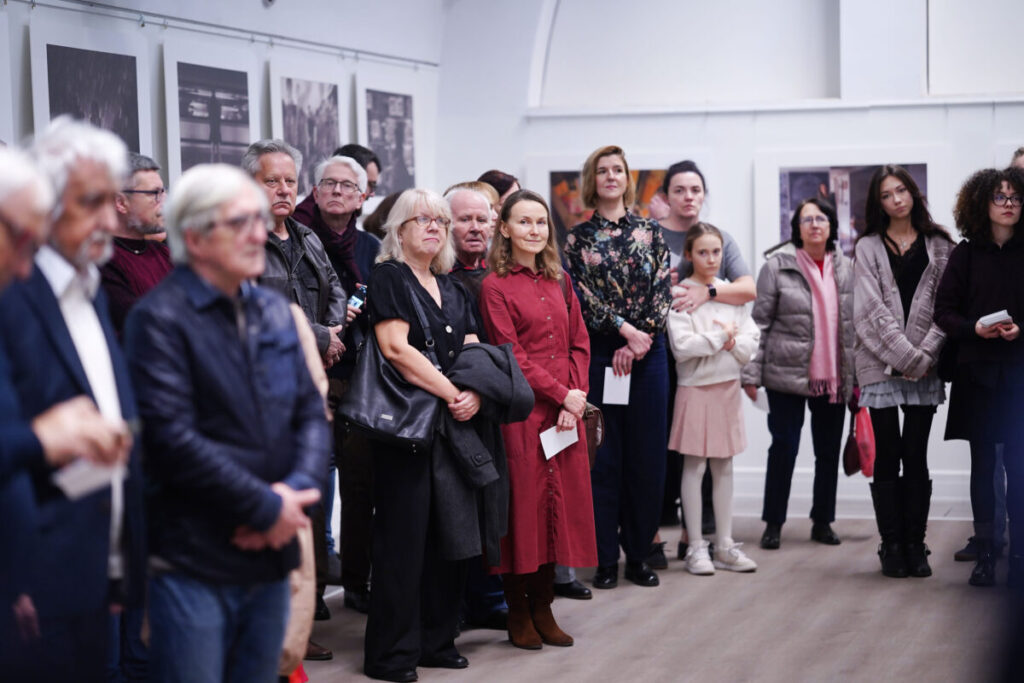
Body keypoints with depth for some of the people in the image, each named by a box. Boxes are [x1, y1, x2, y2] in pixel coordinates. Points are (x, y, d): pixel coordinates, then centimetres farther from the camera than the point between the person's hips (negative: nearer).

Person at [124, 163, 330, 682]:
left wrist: (297, 488, -7)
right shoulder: (160, 318, -11)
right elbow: (173, 439, -19)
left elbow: (310, 411, 13)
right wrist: (267, 509, -14)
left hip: (269, 556, 7)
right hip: (193, 566, -7)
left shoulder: (273, 310, 13)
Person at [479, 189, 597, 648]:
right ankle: (518, 614, 9)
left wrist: (576, 395, -3)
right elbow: (511, 356, -9)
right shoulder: (495, 287, -4)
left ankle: (543, 607, 16)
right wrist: (560, 394, -13)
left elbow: (579, 344, 12)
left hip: (566, 410, 5)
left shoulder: (559, 282, 14)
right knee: (523, 502, -1)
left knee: (561, 502, 6)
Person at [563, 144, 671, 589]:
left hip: (647, 352, 2)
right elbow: (583, 295, -4)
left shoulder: (650, 232, 9)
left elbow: (661, 291, 2)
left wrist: (636, 344, -9)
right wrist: (626, 329, -14)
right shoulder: (578, 238, 6)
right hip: (598, 352, -1)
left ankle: (638, 555, 12)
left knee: (646, 455, 3)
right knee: (603, 456, -1)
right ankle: (605, 558, 5)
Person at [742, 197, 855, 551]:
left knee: (829, 451, 9)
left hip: (834, 377, 4)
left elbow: (856, 323, 11)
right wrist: (751, 373, -9)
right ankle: (773, 524, 11)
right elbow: (759, 321, -4)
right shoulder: (778, 266, -4)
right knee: (783, 448, 0)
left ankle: (823, 521, 22)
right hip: (787, 373, -3)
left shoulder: (846, 269, 7)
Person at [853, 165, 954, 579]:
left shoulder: (939, 247, 10)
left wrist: (927, 353, -10)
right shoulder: (868, 247, 6)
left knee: (916, 458, 2)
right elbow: (873, 309, -3)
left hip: (924, 368, 1)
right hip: (881, 365, -1)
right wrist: (908, 356, -11)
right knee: (887, 458, -1)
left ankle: (915, 545, 6)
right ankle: (892, 546, 5)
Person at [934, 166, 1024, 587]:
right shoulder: (966, 255, 3)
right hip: (977, 373, 0)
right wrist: (974, 328, -14)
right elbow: (943, 311, 3)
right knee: (983, 463, 5)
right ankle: (984, 555, 10)